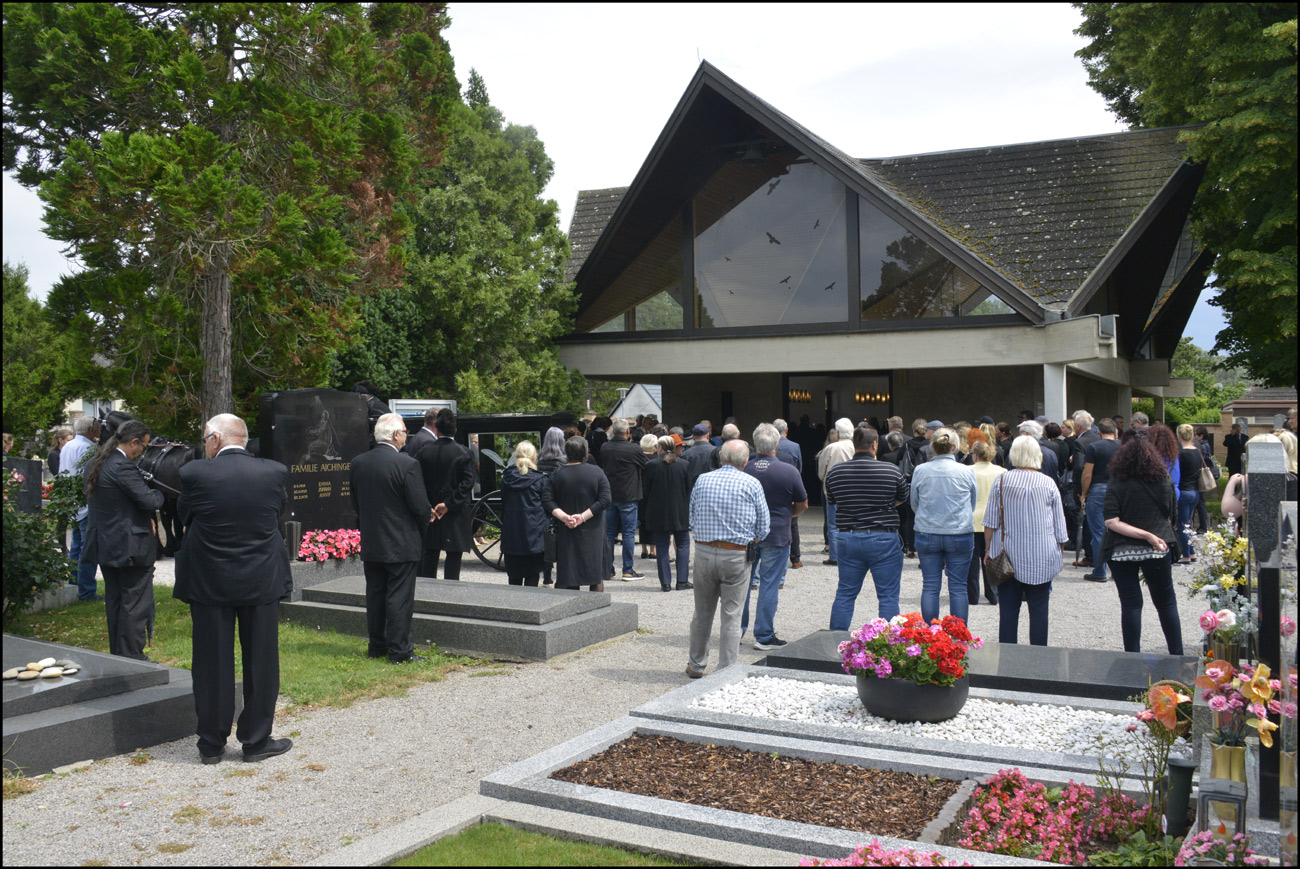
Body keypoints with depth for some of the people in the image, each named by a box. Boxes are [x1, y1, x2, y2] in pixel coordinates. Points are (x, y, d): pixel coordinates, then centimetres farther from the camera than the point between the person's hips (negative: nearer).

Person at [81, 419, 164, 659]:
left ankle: (117, 655, 25)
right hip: (131, 547, -9)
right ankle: (132, 657, 2)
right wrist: (158, 493, 2)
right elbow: (149, 501, -22)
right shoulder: (124, 467, -20)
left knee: (114, 603, 16)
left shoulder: (95, 465, 10)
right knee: (136, 604, -1)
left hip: (105, 546, 9)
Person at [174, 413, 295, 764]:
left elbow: (184, 515, 3)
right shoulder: (274, 472, -6)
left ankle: (211, 744, 19)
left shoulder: (195, 474, -11)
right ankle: (256, 741, 18)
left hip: (209, 581, -1)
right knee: (261, 663, 10)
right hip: (262, 580, 1)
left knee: (212, 665, 10)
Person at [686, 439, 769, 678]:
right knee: (731, 615, 4)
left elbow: (692, 519, 10)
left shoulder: (702, 481, 4)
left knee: (702, 612, 16)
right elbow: (763, 528, -1)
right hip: (737, 556, -3)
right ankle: (726, 672, 6)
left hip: (704, 552, 3)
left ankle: (696, 665, 28)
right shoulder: (751, 484, -4)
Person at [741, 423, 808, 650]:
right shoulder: (789, 471, -10)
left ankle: (737, 630, 21)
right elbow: (802, 505, 1)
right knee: (769, 585, 3)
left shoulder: (743, 469, -5)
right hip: (777, 535, -3)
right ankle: (764, 637, 9)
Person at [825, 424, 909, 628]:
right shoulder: (892, 471, -8)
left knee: (845, 594, 13)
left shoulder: (835, 472, -1)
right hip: (883, 539, -3)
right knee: (888, 595, 5)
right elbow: (901, 499, 8)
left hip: (848, 539, 3)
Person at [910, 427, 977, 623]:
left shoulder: (920, 471, -3)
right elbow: (972, 504, 10)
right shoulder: (966, 472, -5)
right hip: (960, 534, -1)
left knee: (930, 586, 7)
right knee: (958, 587, 6)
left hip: (927, 534, 1)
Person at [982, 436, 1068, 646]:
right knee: (1039, 609, 7)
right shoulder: (1049, 484, -2)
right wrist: (1059, 555, 15)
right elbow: (1060, 527, 4)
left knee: (1008, 609, 5)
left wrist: (988, 550, 11)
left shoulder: (1001, 481, -2)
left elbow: (990, 521, 1)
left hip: (1008, 556, 0)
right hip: (1042, 558, 0)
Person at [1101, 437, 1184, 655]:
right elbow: (1173, 515, 8)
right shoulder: (1164, 482, -2)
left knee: (1131, 604, 4)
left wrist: (1148, 536, -17)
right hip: (1156, 551, 2)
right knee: (1166, 603, 15)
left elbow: (1111, 522, -18)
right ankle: (1177, 655, 20)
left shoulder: (1116, 485, -8)